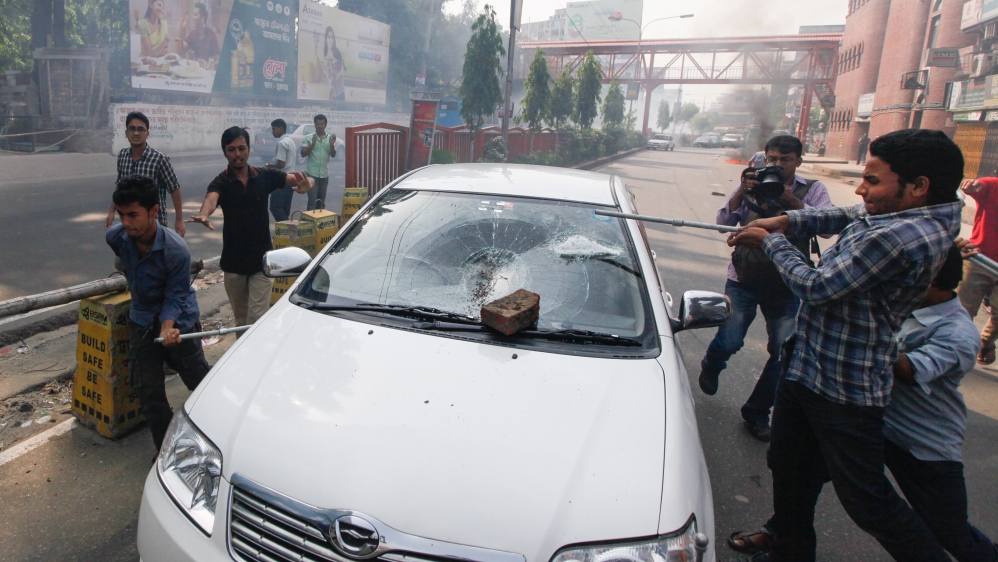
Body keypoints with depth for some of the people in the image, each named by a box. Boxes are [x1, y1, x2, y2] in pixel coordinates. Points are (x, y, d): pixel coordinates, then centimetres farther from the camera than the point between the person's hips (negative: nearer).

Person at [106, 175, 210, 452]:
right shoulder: (115, 237, -14)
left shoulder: (176, 250, -28)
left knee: (200, 380, 8)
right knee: (148, 390, 1)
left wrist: (167, 327, -36)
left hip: (179, 319, -4)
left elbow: (174, 297, -20)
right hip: (142, 321, 4)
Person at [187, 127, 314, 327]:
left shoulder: (265, 176, -4)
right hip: (233, 262, 1)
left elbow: (299, 179, -12)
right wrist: (204, 215, -55)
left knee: (257, 318, -4)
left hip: (261, 260, -1)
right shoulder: (221, 182, -9)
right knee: (241, 319, 15)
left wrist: (306, 184, -38)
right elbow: (211, 198, -31)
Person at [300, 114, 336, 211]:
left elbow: (333, 155, 4)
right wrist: (312, 144, -19)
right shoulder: (308, 137, -1)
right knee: (312, 201, -9)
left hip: (324, 174, 4)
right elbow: (303, 154, -6)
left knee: (321, 202, 10)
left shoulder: (330, 138, 7)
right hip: (311, 173, -4)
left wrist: (332, 144, -14)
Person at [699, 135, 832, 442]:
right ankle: (710, 368, 31)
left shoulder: (813, 190, 2)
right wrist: (741, 193, -21)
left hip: (787, 286, 1)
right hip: (743, 280, -1)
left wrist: (791, 200, -24)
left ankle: (757, 411, 19)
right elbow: (723, 222, -7)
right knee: (729, 341, -6)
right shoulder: (752, 186, 1)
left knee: (784, 353, 0)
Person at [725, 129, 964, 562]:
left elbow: (816, 287, -23)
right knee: (791, 477, 22)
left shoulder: (900, 237, -26)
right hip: (804, 369, 10)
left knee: (868, 502, 3)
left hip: (844, 391, -10)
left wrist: (772, 242, -7)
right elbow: (842, 217, 19)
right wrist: (785, 221, 1)